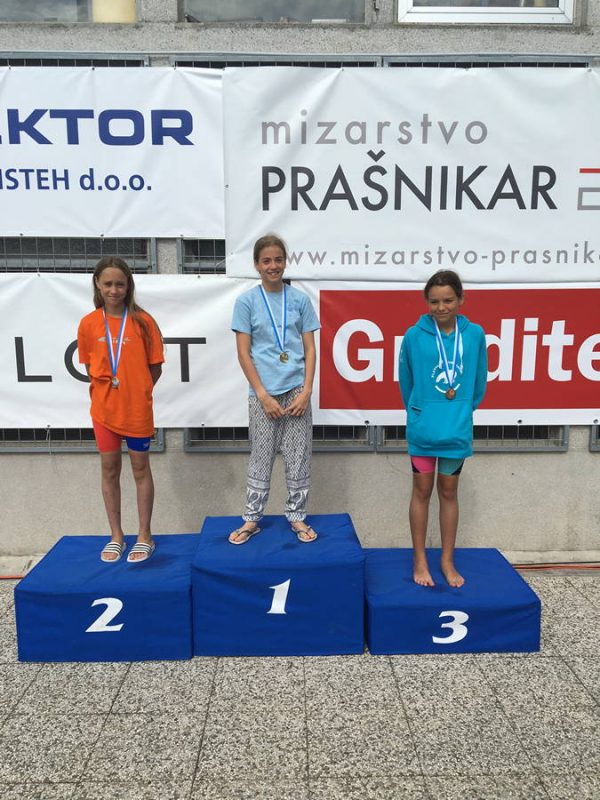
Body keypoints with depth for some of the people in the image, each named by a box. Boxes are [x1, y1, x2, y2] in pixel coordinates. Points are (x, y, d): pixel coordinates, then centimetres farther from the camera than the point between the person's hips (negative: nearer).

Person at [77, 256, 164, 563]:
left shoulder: (143, 321, -8)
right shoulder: (88, 323, -3)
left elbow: (155, 368, -2)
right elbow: (91, 368, 7)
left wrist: (136, 392, -3)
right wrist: (109, 389, -1)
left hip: (137, 409, -2)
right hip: (104, 408, 2)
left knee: (140, 468, 9)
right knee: (109, 469, 11)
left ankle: (144, 536, 20)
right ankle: (116, 536, 25)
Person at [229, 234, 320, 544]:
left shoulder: (300, 299, 4)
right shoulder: (246, 301, -1)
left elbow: (310, 349, 4)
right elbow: (243, 353, -3)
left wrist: (306, 391, -6)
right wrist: (263, 395, -9)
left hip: (296, 391, 2)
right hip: (263, 393, -1)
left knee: (298, 457, 7)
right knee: (261, 458, 7)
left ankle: (296, 516, 22)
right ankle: (252, 519, 20)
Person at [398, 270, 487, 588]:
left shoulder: (474, 334, -4)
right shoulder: (414, 336, -9)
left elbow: (478, 383, 8)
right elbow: (405, 382, 3)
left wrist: (463, 410, 12)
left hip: (458, 429, 2)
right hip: (422, 428, -2)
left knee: (448, 492, 14)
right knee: (422, 491, 9)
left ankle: (447, 561, 26)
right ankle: (420, 561, 21)